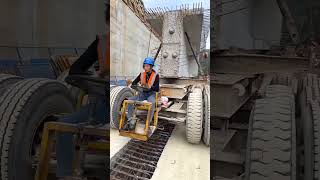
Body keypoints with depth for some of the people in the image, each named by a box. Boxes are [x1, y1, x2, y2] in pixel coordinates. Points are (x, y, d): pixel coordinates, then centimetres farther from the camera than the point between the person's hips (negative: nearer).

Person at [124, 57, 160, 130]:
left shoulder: (155, 75, -5)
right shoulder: (142, 74, 6)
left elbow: (157, 89, -10)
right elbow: (133, 83, 6)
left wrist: (150, 87, -29)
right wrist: (136, 86, -17)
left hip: (151, 93, -4)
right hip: (143, 93, 4)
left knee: (152, 103, -38)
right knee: (130, 100, -20)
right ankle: (130, 121, -18)